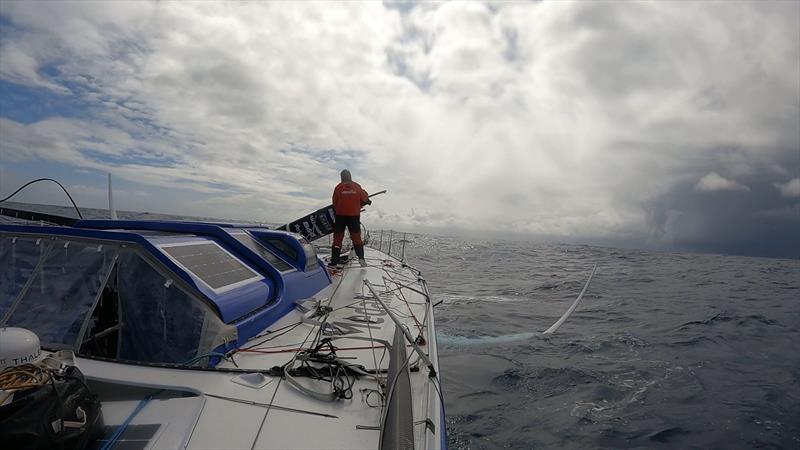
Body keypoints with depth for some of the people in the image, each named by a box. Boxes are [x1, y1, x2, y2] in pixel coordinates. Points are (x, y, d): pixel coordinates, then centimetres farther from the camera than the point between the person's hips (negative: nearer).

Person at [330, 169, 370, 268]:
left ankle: (334, 261, 6)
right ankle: (361, 258, -5)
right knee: (356, 237, 9)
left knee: (337, 237, 6)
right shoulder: (357, 186, 0)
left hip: (340, 215, -1)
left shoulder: (338, 187, -5)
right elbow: (364, 198, 7)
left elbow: (335, 203, -2)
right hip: (354, 215, 1)